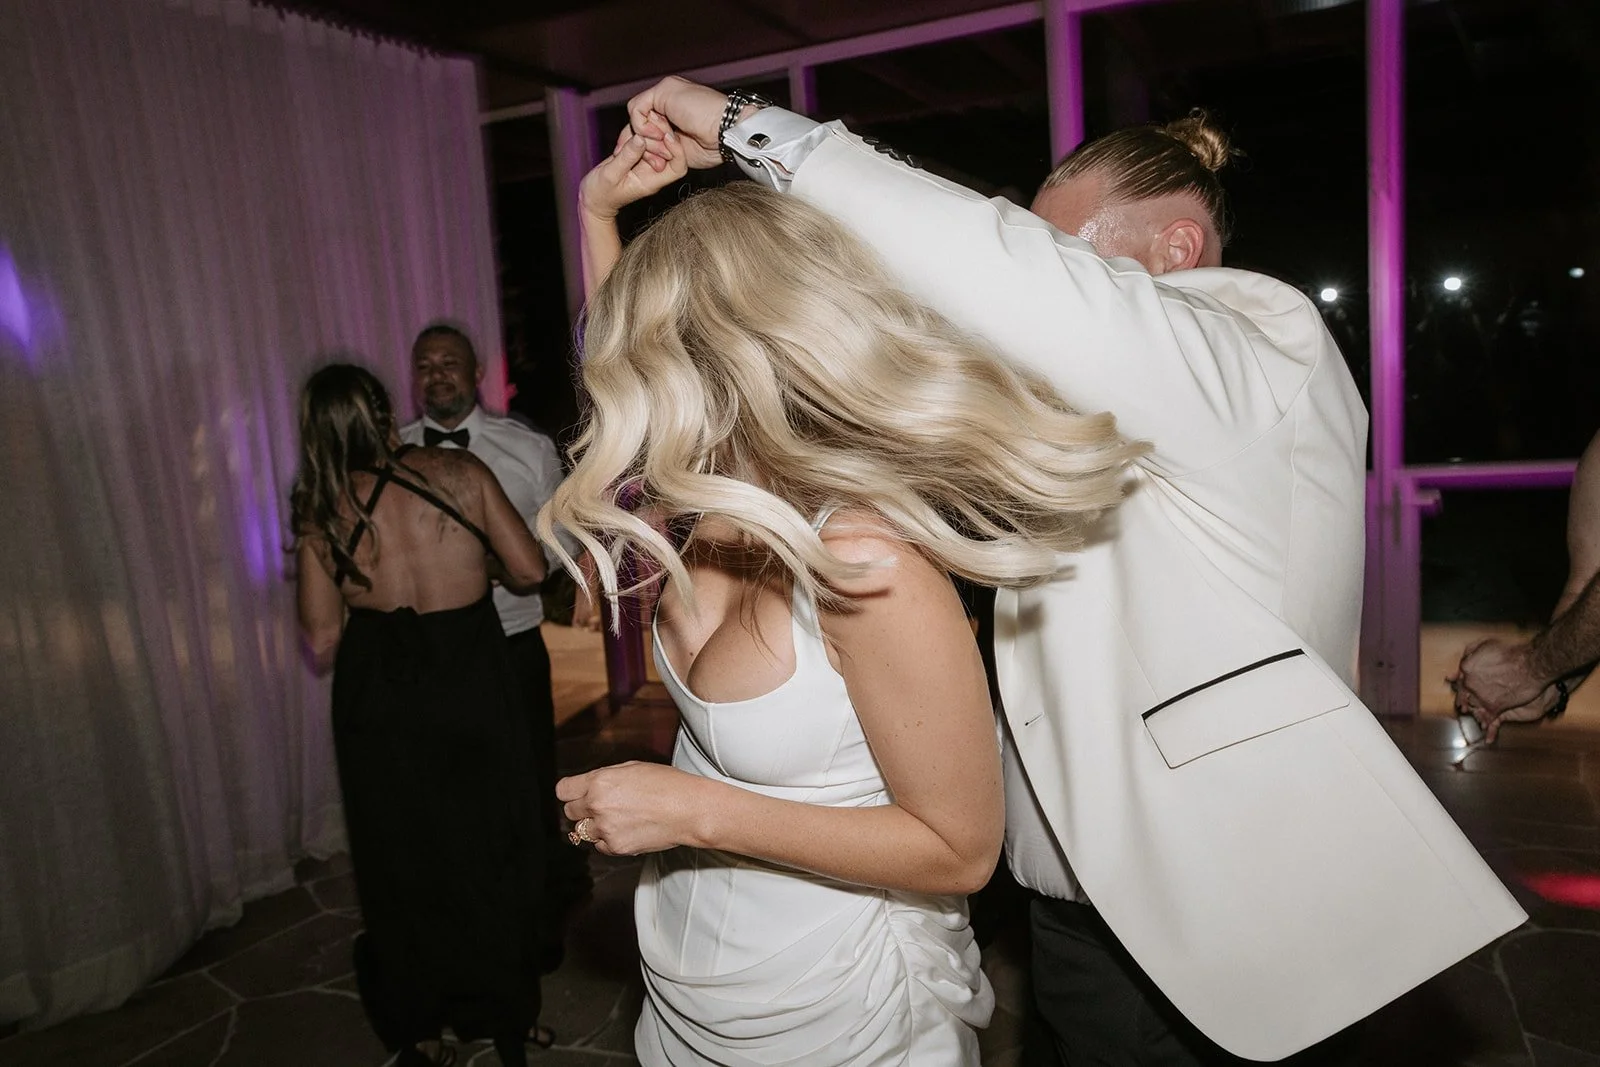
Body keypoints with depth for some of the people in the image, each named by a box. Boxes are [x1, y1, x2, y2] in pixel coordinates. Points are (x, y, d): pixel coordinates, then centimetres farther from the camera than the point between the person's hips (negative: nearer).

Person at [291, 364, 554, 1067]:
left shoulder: (322, 512, -4)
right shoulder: (460, 473, -7)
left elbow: (323, 640, -4)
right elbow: (529, 569, -6)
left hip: (379, 699, 1)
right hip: (471, 681, -1)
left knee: (400, 859, 18)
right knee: (490, 850, 17)